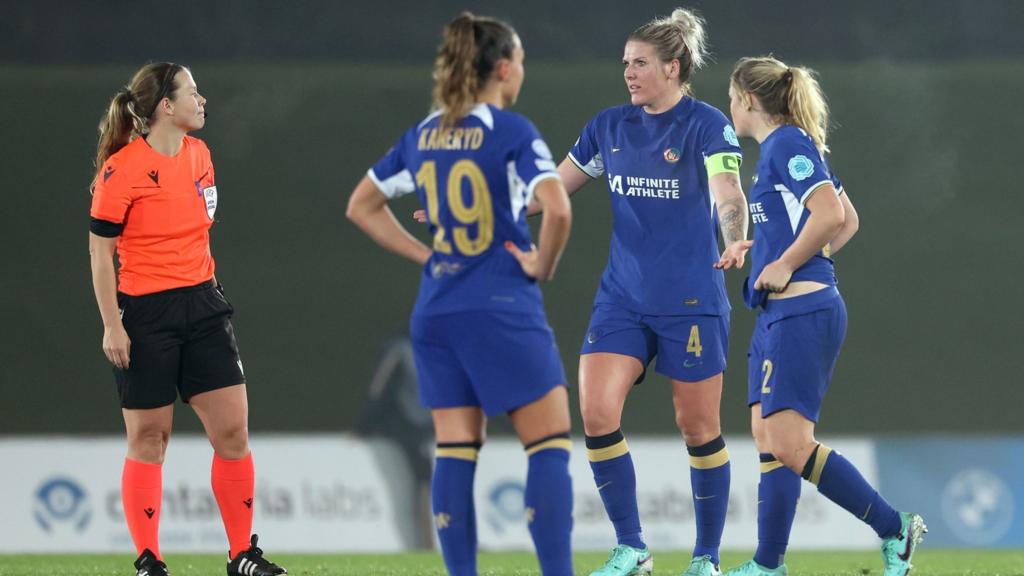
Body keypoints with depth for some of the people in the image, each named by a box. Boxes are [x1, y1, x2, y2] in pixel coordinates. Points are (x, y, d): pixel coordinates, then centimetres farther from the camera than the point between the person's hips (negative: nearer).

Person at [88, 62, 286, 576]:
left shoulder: (198, 154, 9)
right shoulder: (122, 169, -12)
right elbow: (99, 250, -9)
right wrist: (111, 326, -12)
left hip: (201, 303, 6)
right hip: (146, 312, -6)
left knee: (232, 429, 1)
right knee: (148, 437, 1)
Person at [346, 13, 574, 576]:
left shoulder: (421, 136, 9)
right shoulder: (511, 132, -10)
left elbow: (361, 206, 20)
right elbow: (557, 209, -24)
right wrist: (542, 264, -7)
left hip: (436, 312, 6)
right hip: (502, 309, -6)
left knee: (455, 451, 6)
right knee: (549, 444, 0)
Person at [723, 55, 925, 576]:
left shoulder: (787, 144, -10)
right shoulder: (786, 147, 19)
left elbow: (831, 215, -22)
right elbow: (848, 221, 26)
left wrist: (785, 266, -13)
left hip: (802, 312, -10)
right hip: (779, 314, 10)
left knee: (789, 445, -14)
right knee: (768, 441, 6)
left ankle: (894, 528, -8)